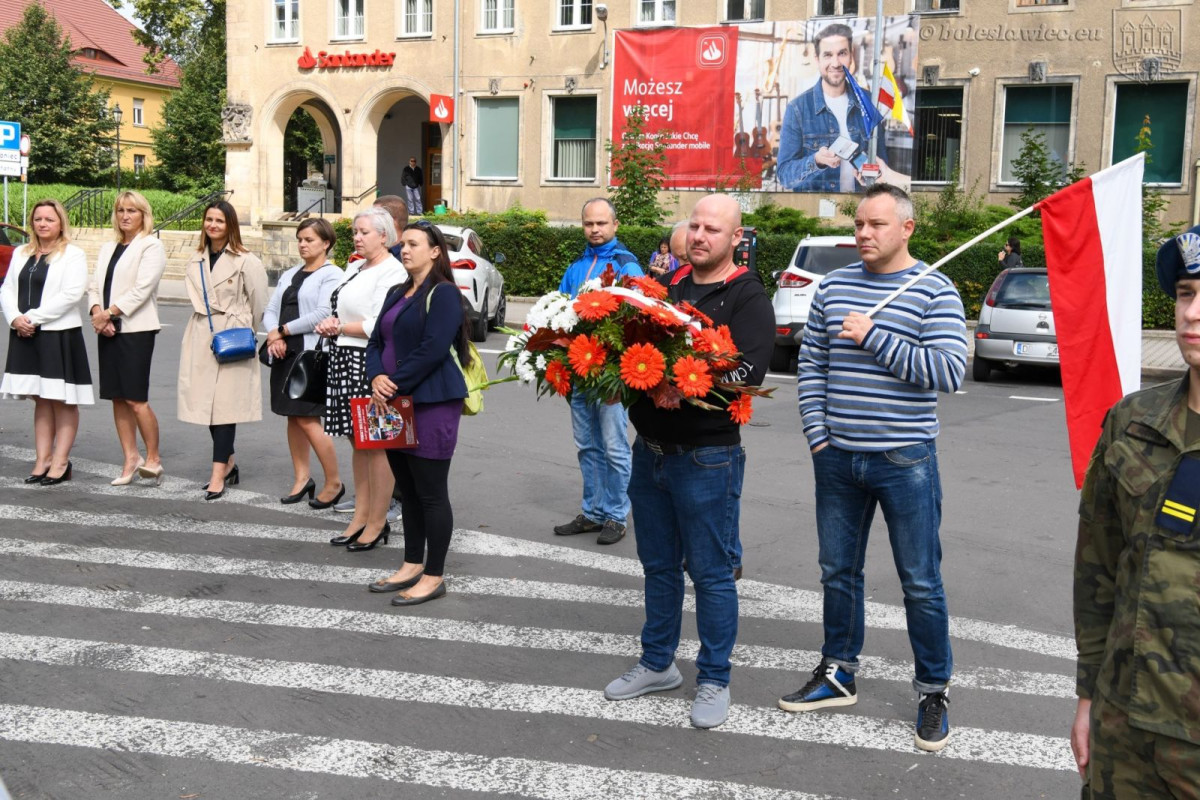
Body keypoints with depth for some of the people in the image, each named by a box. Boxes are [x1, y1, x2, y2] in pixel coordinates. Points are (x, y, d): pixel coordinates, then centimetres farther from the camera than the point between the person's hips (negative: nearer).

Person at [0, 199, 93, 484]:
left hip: (59, 334, -6)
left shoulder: (73, 255, -4)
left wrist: (33, 317, -16)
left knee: (63, 401, 0)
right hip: (25, 335, 6)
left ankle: (60, 461, 3)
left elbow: (71, 294, -15)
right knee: (41, 400, 9)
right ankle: (42, 460, 13)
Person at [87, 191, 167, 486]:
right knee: (118, 398, 7)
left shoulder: (151, 246, -2)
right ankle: (131, 459, 14)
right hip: (108, 330, 7)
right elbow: (94, 286, 12)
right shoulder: (108, 248, 19)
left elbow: (142, 288, -13)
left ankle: (153, 458, 2)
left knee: (136, 399, -9)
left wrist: (109, 312, -15)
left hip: (136, 329, -7)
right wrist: (97, 312, -7)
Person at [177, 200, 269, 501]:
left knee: (225, 405, -8)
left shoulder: (246, 261, -7)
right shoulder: (197, 260, 13)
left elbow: (259, 302, -3)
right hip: (201, 337, 6)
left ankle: (218, 475, -8)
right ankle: (228, 464, 21)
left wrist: (247, 332, 4)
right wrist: (205, 322, 15)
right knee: (207, 402, 7)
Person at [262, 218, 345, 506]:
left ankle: (334, 483, 3)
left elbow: (323, 315, -15)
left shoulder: (332, 274, -4)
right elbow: (270, 310, 14)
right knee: (293, 417, 9)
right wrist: (273, 334, -7)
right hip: (284, 353, 7)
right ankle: (302, 478, 19)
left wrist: (283, 330, -9)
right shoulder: (289, 275, 19)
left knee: (308, 420, -9)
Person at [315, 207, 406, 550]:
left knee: (376, 442, -3)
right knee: (358, 441, 12)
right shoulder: (354, 268, 18)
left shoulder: (392, 272, -10)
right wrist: (330, 324, 0)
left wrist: (339, 327, -6)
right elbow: (340, 310, 23)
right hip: (346, 360, 9)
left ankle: (377, 523, 5)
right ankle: (361, 515, 20)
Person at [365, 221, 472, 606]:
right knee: (407, 489, 14)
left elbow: (432, 350, -19)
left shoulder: (444, 294, -9)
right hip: (395, 401, 9)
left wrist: (396, 385, -17)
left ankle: (434, 576, 6)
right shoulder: (397, 294, 17)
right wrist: (377, 377, -6)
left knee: (431, 493, -2)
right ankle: (412, 565, 25)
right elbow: (377, 342, 14)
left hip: (431, 403, -8)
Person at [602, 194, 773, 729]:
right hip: (649, 448, 6)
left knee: (711, 573, 4)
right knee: (659, 565, 18)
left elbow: (747, 370, -21)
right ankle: (658, 665, 33)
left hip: (706, 457, -6)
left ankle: (714, 680, 18)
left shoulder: (748, 297, -7)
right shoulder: (666, 283, 12)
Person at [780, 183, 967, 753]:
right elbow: (810, 364, 9)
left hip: (905, 460, -4)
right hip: (837, 457, 5)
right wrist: (818, 436, 1)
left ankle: (933, 691, 18)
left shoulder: (934, 291, -7)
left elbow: (949, 371, -17)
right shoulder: (833, 286, 7)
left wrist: (875, 339, -19)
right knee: (838, 571, 15)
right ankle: (837, 674, 31)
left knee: (920, 582, 4)